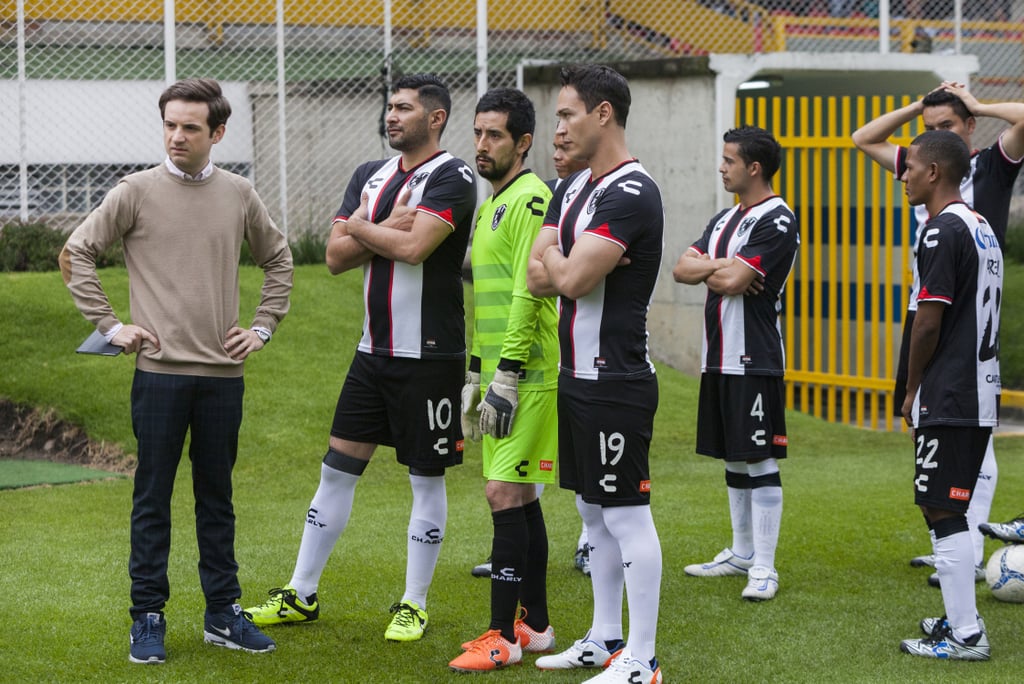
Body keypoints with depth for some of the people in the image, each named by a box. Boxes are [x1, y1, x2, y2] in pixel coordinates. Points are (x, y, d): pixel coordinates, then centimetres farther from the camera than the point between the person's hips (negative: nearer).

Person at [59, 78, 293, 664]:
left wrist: (263, 327, 12)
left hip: (223, 374, 3)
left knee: (217, 498, 10)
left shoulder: (240, 195, 7)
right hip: (160, 372, -3)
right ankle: (148, 619, 9)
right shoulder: (137, 192, -2)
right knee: (153, 498, 2)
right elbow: (77, 253, 3)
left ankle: (224, 614, 18)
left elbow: (279, 260, 22)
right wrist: (109, 324, -2)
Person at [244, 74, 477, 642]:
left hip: (429, 355, -7)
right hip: (374, 350, 7)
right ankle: (301, 595, 16)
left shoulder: (452, 178, -11)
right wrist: (388, 228, -13)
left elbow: (413, 248, -24)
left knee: (426, 478, 3)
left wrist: (360, 228, -8)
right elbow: (337, 256, 3)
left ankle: (413, 605, 14)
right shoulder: (370, 175, 11)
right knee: (337, 467, 9)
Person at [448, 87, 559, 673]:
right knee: (521, 497, 12)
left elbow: (527, 296, -19)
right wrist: (475, 374, 22)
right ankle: (536, 625, 19)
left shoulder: (530, 200, -13)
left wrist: (506, 378, -21)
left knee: (506, 495, -10)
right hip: (501, 376, 10)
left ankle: (503, 637, -8)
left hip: (526, 379, -10)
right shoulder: (493, 204, 18)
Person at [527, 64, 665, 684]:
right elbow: (537, 277, 9)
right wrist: (567, 267, -11)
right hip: (577, 376, 10)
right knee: (593, 511, 16)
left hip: (615, 382, -10)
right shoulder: (573, 188, 14)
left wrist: (557, 262, -1)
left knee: (627, 515, -6)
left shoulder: (632, 194, -17)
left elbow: (573, 278, -23)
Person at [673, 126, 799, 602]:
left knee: (759, 461, -7)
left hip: (755, 361, -9)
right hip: (718, 357, 9)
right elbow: (681, 270, 9)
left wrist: (708, 271, 0)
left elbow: (732, 281, -20)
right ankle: (741, 553, 24)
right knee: (733, 459, 15)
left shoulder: (776, 221, -12)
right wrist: (719, 267, -10)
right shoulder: (725, 219, 17)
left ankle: (764, 568, -6)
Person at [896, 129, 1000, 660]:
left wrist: (912, 391, -5)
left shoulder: (944, 230, -14)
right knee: (949, 510, 16)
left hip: (947, 398, -10)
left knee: (943, 512, -6)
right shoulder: (982, 228, 15)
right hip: (980, 396, 10)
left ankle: (965, 634, -6)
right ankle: (959, 617, 21)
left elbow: (929, 321, -18)